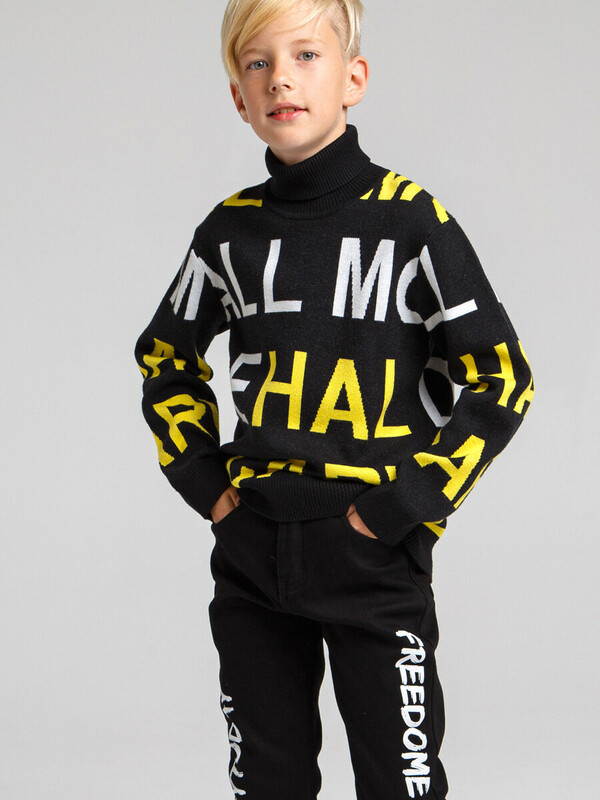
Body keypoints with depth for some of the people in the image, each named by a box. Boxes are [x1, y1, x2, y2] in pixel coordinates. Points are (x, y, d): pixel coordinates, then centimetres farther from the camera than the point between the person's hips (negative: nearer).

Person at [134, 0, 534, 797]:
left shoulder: (412, 221, -7)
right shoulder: (231, 230, 5)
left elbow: (501, 379, -7)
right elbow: (166, 358, 21)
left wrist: (406, 504, -13)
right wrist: (200, 476, 7)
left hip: (374, 557, -4)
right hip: (252, 554, 4)